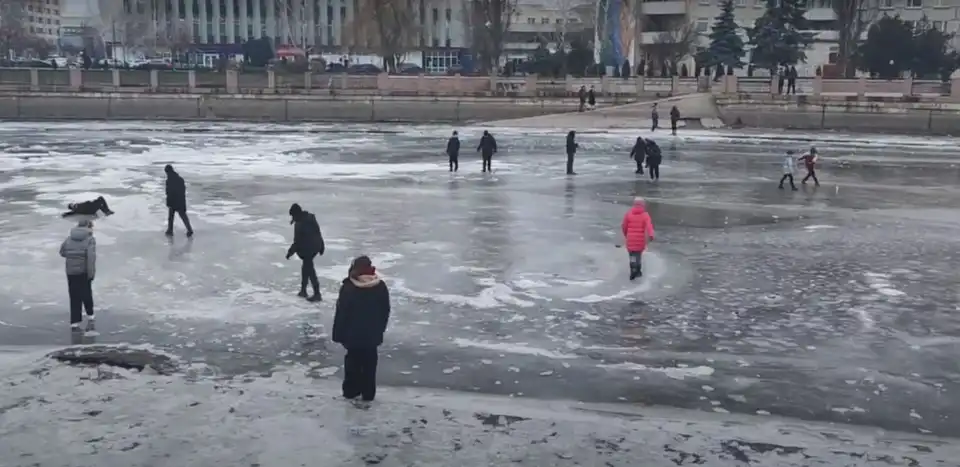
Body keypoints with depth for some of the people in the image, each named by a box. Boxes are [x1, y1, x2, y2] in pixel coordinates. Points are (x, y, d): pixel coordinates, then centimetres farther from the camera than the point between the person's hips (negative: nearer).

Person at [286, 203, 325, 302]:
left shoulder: (299, 224, -22)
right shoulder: (311, 217, 4)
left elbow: (298, 241, -20)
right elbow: (318, 232, 12)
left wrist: (290, 251, -9)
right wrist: (321, 246, 21)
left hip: (307, 249, -9)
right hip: (315, 246, 9)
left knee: (309, 270, -1)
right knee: (306, 267, 21)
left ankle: (317, 294, 1)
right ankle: (303, 290, 31)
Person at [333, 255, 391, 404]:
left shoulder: (348, 288, -18)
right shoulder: (381, 287, -5)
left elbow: (341, 314, -14)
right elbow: (386, 311, 4)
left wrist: (338, 335, -4)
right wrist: (380, 329, 17)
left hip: (352, 334, -3)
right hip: (372, 334, 3)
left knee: (353, 361, 14)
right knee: (369, 363, 13)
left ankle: (351, 390, 21)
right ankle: (368, 393, 18)